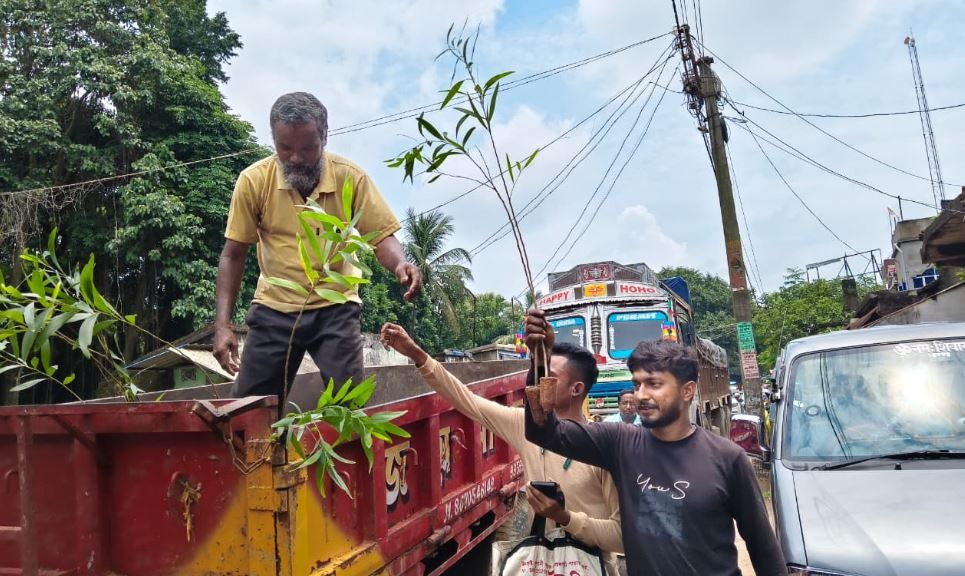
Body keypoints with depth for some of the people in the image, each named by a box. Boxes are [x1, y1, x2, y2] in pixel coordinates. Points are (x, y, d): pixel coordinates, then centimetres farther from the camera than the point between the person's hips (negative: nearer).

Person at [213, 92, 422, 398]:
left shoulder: (350, 177, -11)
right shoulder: (253, 180, -10)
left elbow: (382, 237, -7)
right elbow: (233, 255, -4)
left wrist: (400, 264, -31)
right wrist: (222, 324, -10)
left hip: (336, 309, -1)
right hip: (273, 310, 1)